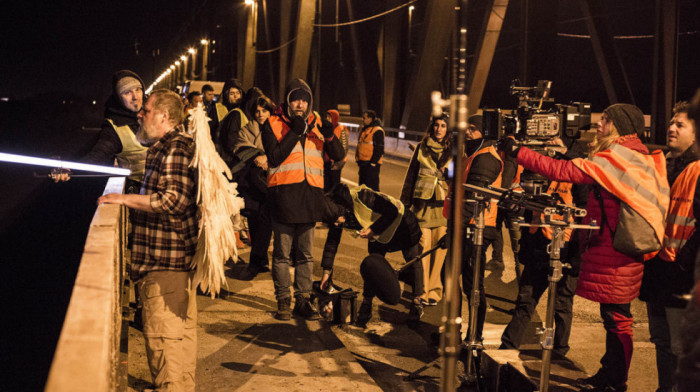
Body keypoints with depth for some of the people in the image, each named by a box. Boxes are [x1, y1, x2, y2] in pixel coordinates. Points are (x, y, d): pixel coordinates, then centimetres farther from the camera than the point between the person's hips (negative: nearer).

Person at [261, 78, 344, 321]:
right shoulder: (273, 124, 0)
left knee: (306, 253, 9)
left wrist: (330, 137, -11)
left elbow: (338, 156, 8)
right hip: (283, 194, -3)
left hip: (310, 194, 3)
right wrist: (294, 132, -17)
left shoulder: (316, 124, 11)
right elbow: (274, 157, -13)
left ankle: (303, 299, 18)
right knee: (282, 253, 3)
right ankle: (283, 301, 13)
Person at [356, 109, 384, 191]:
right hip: (363, 162, 10)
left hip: (371, 164, -10)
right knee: (362, 185, 16)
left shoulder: (377, 131, -12)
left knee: (372, 187, -9)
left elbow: (379, 149, -16)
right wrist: (358, 159, 18)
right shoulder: (364, 129, 16)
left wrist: (373, 163, -19)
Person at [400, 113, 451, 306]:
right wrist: (406, 202, 10)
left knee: (440, 247, -2)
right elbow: (411, 175, 14)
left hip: (444, 204, 0)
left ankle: (434, 291, 7)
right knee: (423, 246, -4)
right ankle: (422, 290, 2)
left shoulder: (453, 151, 8)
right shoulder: (422, 148, 10)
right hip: (422, 202, 0)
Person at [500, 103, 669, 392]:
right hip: (618, 249, 10)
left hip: (614, 253, -10)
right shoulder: (638, 158, 17)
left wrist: (518, 151, -18)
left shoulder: (616, 158, -15)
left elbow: (564, 171, -21)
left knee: (616, 317, -1)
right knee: (615, 317, 15)